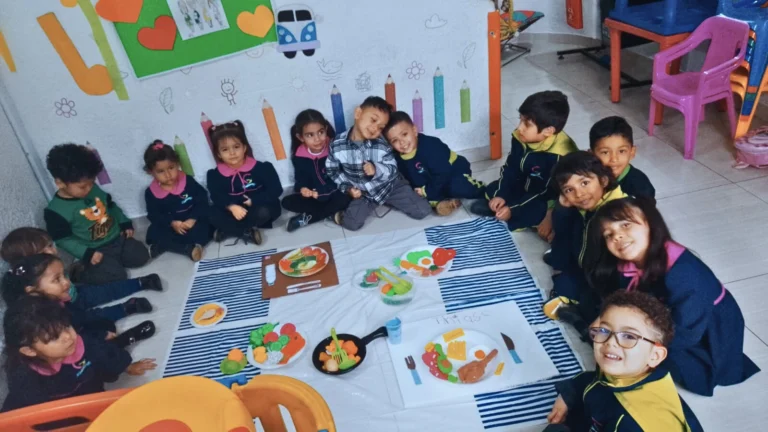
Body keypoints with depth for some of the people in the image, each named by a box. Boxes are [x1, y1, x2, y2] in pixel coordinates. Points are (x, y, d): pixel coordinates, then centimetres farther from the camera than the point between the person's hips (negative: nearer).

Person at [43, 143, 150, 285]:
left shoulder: (94, 189, -2)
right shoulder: (57, 210, -19)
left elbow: (111, 206, 16)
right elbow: (63, 240, -16)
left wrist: (125, 224, 9)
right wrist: (87, 254, -22)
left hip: (118, 238, 6)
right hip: (96, 251, -6)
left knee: (142, 256, -1)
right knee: (117, 275, -17)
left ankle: (113, 261, 15)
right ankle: (80, 273, 3)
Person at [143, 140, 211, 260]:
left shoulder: (188, 181, -8)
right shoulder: (151, 193, -4)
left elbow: (202, 201, -9)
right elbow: (154, 215, -5)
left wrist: (193, 219, -24)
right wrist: (172, 223, -23)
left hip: (192, 222, -1)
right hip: (169, 226, 1)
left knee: (203, 228, -30)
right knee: (153, 233, -26)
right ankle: (189, 248, -35)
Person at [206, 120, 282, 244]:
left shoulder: (261, 167, -9)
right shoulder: (215, 175, -2)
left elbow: (276, 190, -13)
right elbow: (217, 197, -12)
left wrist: (252, 201, -19)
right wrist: (231, 207, -31)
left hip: (258, 208, -2)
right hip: (235, 212, 2)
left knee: (263, 212, -36)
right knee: (213, 213, -23)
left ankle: (227, 231, -18)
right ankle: (247, 232, -25)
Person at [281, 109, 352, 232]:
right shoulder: (299, 156, -9)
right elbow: (300, 180, -3)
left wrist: (321, 193, -27)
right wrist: (302, 188, -29)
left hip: (336, 193, -3)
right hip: (314, 196, 3)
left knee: (345, 199, -36)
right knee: (287, 202, -17)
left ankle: (307, 218, -20)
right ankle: (332, 213, -19)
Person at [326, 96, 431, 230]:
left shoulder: (382, 145, -19)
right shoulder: (337, 145, -17)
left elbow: (393, 170, -13)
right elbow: (332, 170, -2)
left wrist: (377, 170, -33)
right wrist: (347, 188, -13)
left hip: (390, 186, 1)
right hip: (363, 192, -1)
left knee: (423, 211, -3)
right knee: (351, 223, -21)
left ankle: (392, 201, 23)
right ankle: (341, 213, 15)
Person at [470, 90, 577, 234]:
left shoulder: (558, 156, -35)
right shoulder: (521, 137, -14)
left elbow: (546, 192, -29)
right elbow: (510, 169, -3)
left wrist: (513, 210, -30)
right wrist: (501, 195, -17)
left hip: (548, 198, -7)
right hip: (526, 186, 7)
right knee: (492, 191, 1)